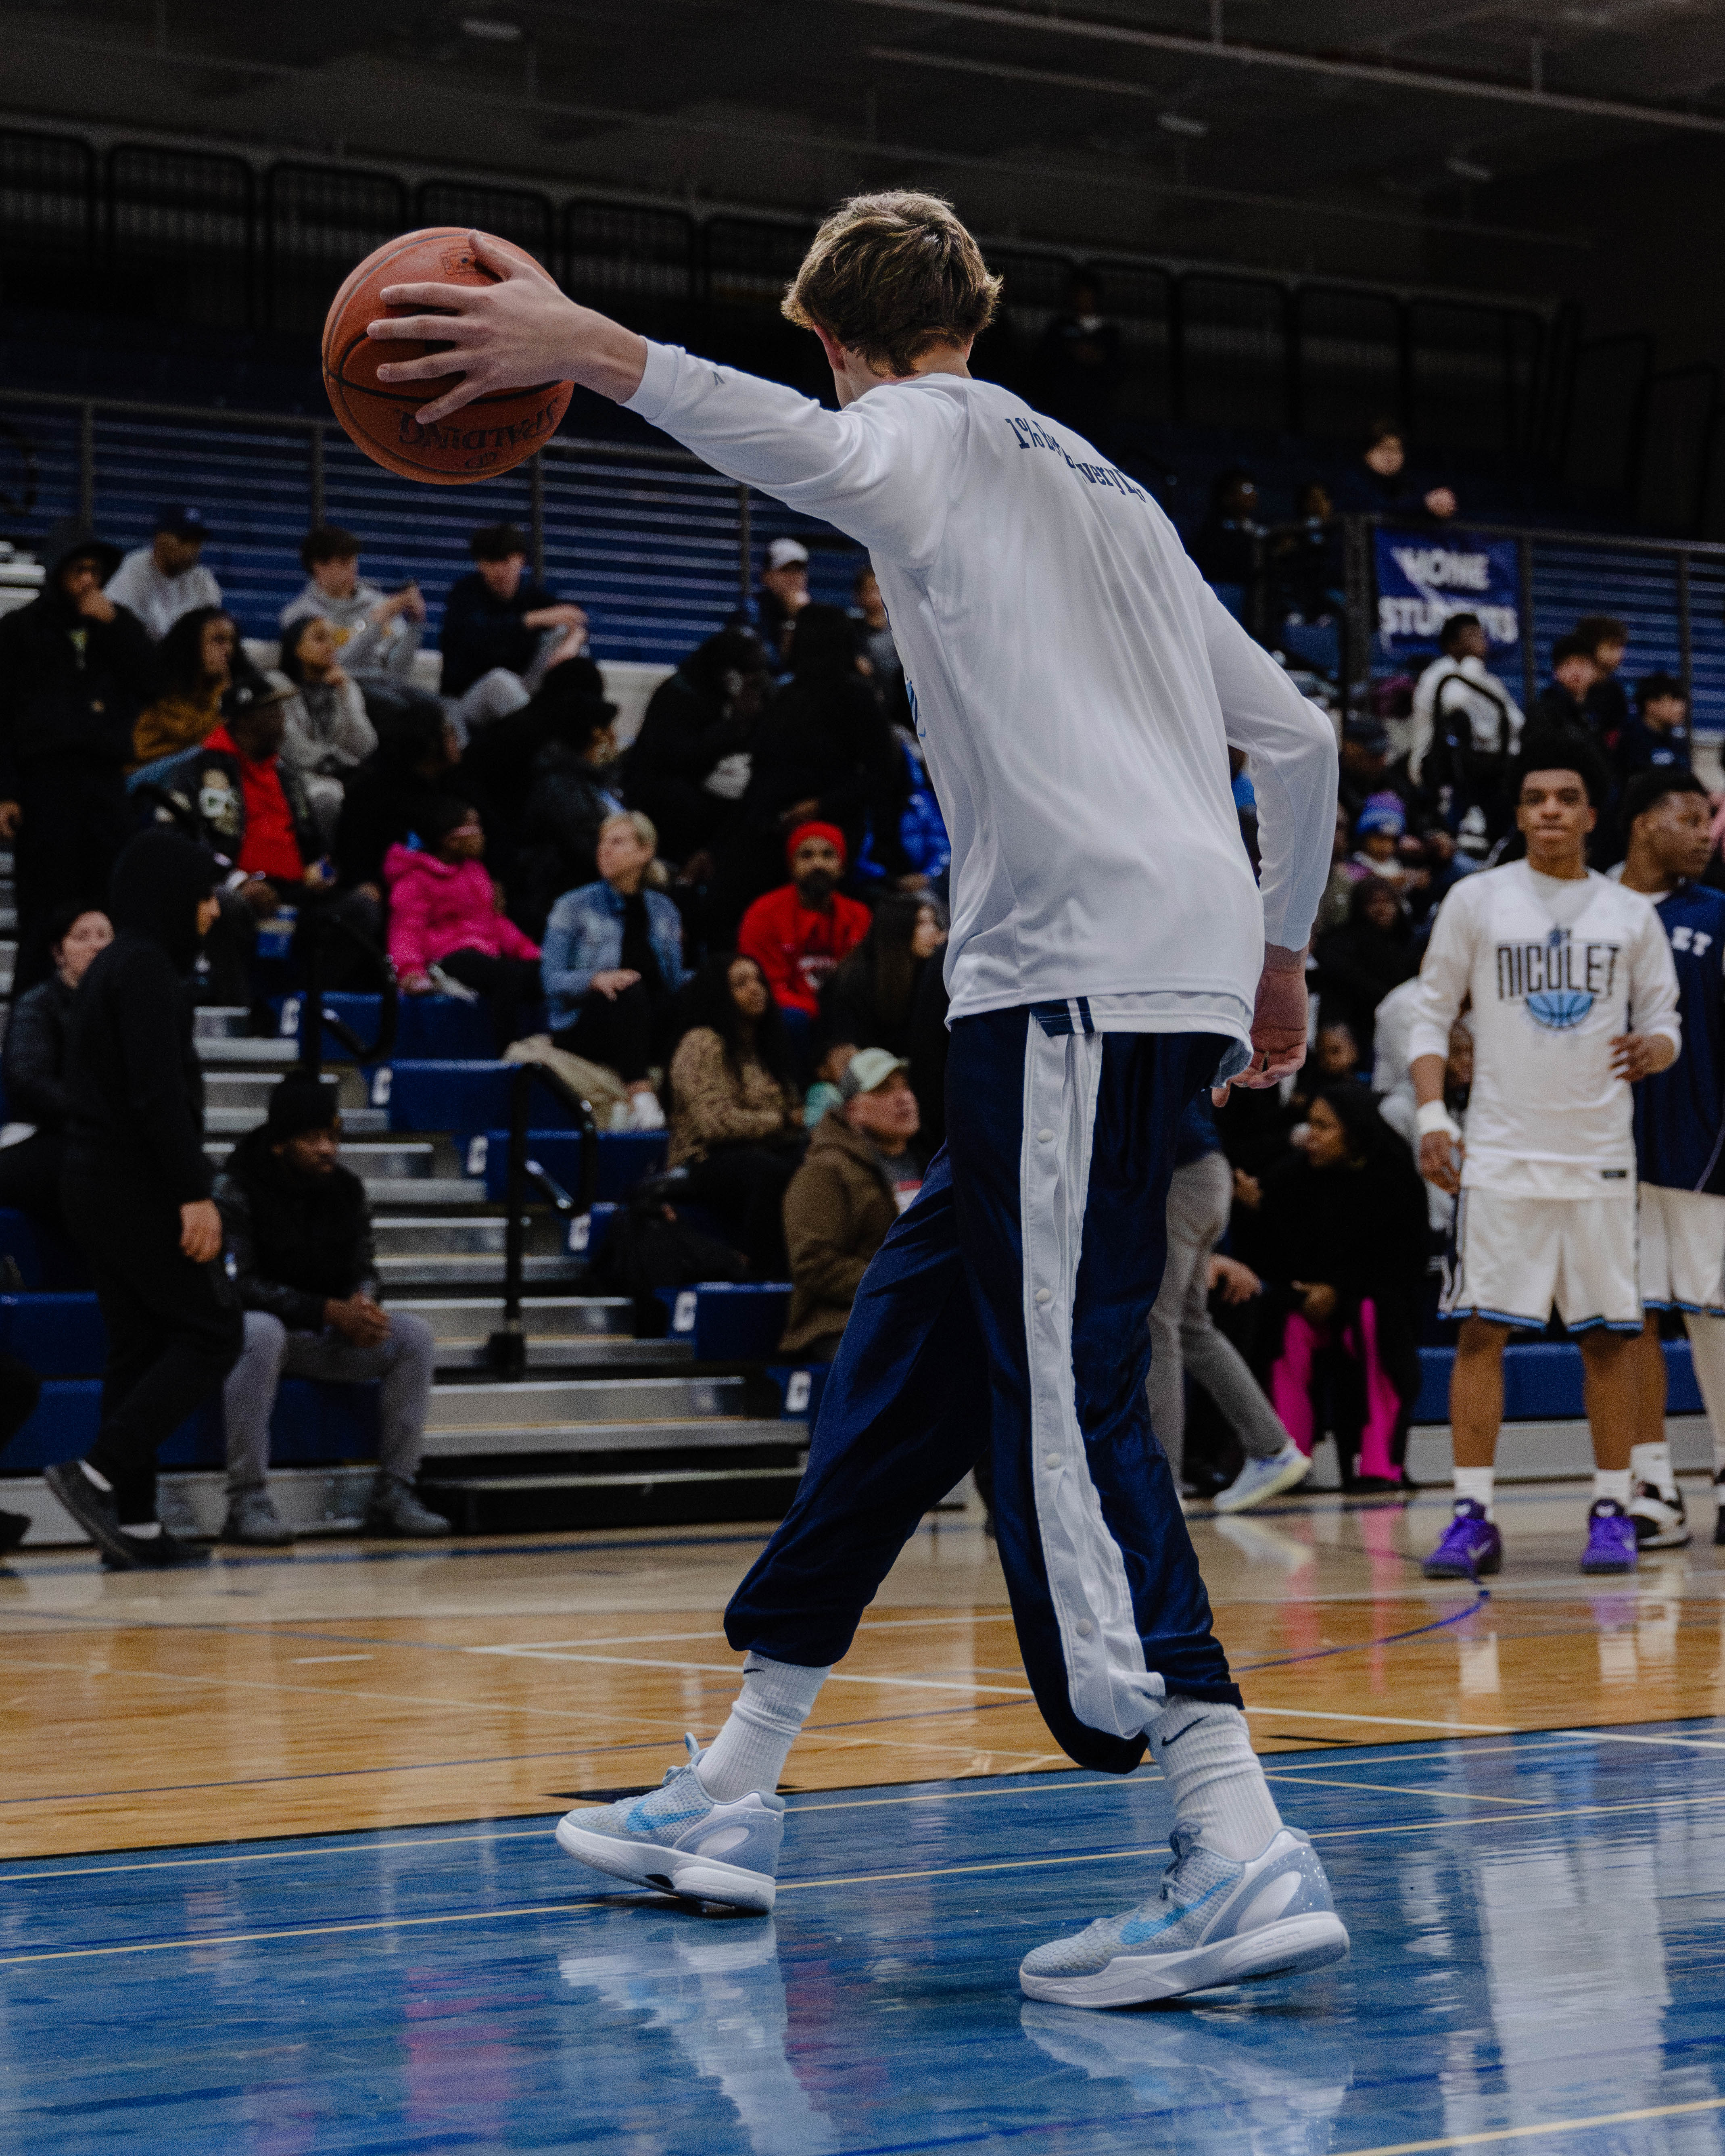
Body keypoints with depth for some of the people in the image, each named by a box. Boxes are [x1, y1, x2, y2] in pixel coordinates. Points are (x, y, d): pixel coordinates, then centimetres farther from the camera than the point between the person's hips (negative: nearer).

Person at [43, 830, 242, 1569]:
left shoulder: (113, 967, 17)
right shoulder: (146, 968, -13)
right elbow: (159, 1092, -21)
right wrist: (194, 1194, -22)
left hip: (97, 1183, 10)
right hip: (137, 1186, -10)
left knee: (139, 1344, 8)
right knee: (212, 1331, -4)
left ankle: (134, 1523, 7)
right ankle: (100, 1473, -11)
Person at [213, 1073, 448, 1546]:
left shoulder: (346, 1189, 5)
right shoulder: (237, 1187, -13)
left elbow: (363, 1271, 8)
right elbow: (238, 1282, -19)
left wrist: (362, 1306, -20)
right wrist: (329, 1312, -28)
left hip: (325, 1337, 6)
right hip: (249, 1325, -6)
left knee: (414, 1335, -15)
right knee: (261, 1334, -40)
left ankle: (392, 1493, -13)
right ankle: (247, 1501, -37)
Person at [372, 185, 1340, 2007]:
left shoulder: (935, 427, 5)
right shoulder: (1104, 490, 30)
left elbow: (820, 455, -22)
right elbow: (1298, 738, 29)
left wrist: (585, 348, -30)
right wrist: (1277, 955, 38)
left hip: (1087, 968, -9)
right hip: (1181, 964, 9)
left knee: (1061, 1406, -15)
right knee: (901, 1357, 14)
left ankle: (1241, 1857, -25)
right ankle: (730, 1801, 21)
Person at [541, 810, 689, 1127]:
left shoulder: (662, 910, 14)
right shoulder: (575, 907, 3)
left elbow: (674, 979, 10)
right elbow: (552, 979, -6)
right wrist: (595, 979, -26)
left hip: (649, 1028, 3)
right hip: (581, 1027, -3)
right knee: (629, 989, -36)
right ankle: (639, 1097, -50)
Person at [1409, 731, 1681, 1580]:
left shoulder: (1631, 914, 7)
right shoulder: (1476, 901, 3)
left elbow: (1665, 1022, 11)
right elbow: (1432, 1014, 5)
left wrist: (1653, 1049, -13)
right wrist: (1432, 1115, -7)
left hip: (1599, 1154, 1)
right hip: (1500, 1152, -1)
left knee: (1608, 1334, 2)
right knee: (1482, 1329, -6)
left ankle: (1611, 1511, 11)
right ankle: (1473, 1517, -3)